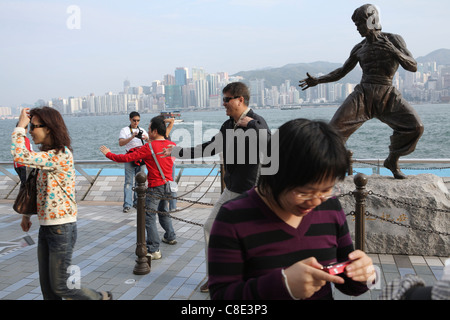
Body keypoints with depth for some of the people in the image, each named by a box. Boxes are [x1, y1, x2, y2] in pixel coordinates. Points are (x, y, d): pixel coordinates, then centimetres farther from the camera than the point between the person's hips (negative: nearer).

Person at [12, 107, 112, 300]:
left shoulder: (60, 155, -20)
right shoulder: (47, 155, 11)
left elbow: (20, 156, -28)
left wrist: (20, 126, -16)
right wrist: (27, 214, 20)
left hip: (61, 228, -9)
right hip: (46, 226, 9)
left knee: (60, 286, 2)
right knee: (47, 287, 14)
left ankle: (102, 298, 23)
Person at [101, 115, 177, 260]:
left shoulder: (149, 147, -16)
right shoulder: (171, 145, 3)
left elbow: (127, 157, -15)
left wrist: (108, 154, -1)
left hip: (156, 187, -8)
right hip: (168, 184, 8)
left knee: (148, 217, -3)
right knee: (163, 211, 28)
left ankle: (154, 250, -6)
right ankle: (170, 237, 42)